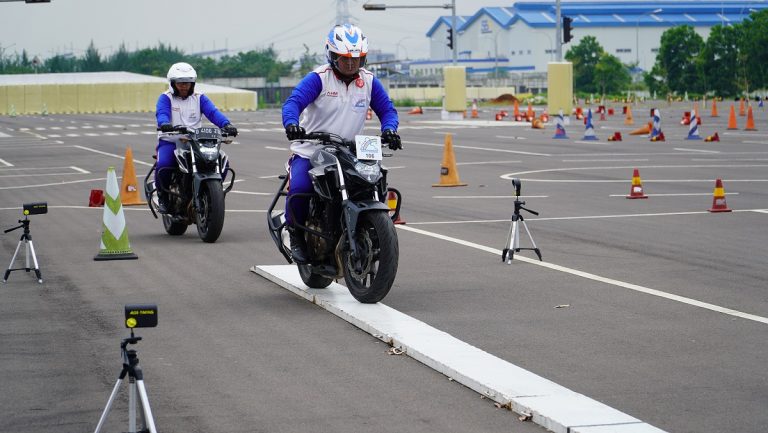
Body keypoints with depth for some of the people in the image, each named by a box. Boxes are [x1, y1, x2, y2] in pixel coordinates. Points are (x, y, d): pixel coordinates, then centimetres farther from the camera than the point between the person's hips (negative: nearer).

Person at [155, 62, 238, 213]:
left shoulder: (199, 98, 11)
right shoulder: (166, 98, 3)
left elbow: (213, 112, -5)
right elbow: (162, 113, -17)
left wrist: (226, 124, -25)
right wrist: (164, 124, -42)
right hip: (170, 142, -3)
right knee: (163, 166, -32)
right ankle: (162, 197, -4)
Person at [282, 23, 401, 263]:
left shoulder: (369, 81, 5)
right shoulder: (319, 78, -10)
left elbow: (386, 108, 9)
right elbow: (293, 101, -21)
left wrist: (389, 129, -14)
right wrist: (291, 123, -42)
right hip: (310, 151, -4)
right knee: (300, 189, -27)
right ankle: (296, 235, 0)